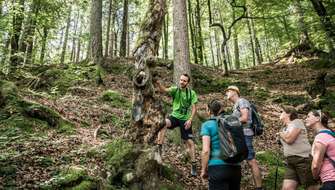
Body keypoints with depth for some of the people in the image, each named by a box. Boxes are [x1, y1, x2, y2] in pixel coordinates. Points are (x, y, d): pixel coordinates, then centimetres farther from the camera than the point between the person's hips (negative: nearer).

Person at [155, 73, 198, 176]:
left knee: (189, 142, 1)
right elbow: (164, 90, -24)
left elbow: (194, 108, -4)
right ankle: (159, 147, -26)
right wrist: (158, 84, -45)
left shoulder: (192, 93, -3)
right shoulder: (175, 89, -5)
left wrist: (190, 120, -16)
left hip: (185, 119, 0)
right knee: (164, 123, -33)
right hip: (175, 116, 0)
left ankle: (193, 164, 15)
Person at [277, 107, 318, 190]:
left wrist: (281, 134, 3)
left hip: (304, 159, -7)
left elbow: (289, 139, -15)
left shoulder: (297, 122, -1)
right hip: (291, 162, 8)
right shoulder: (285, 128, 22)